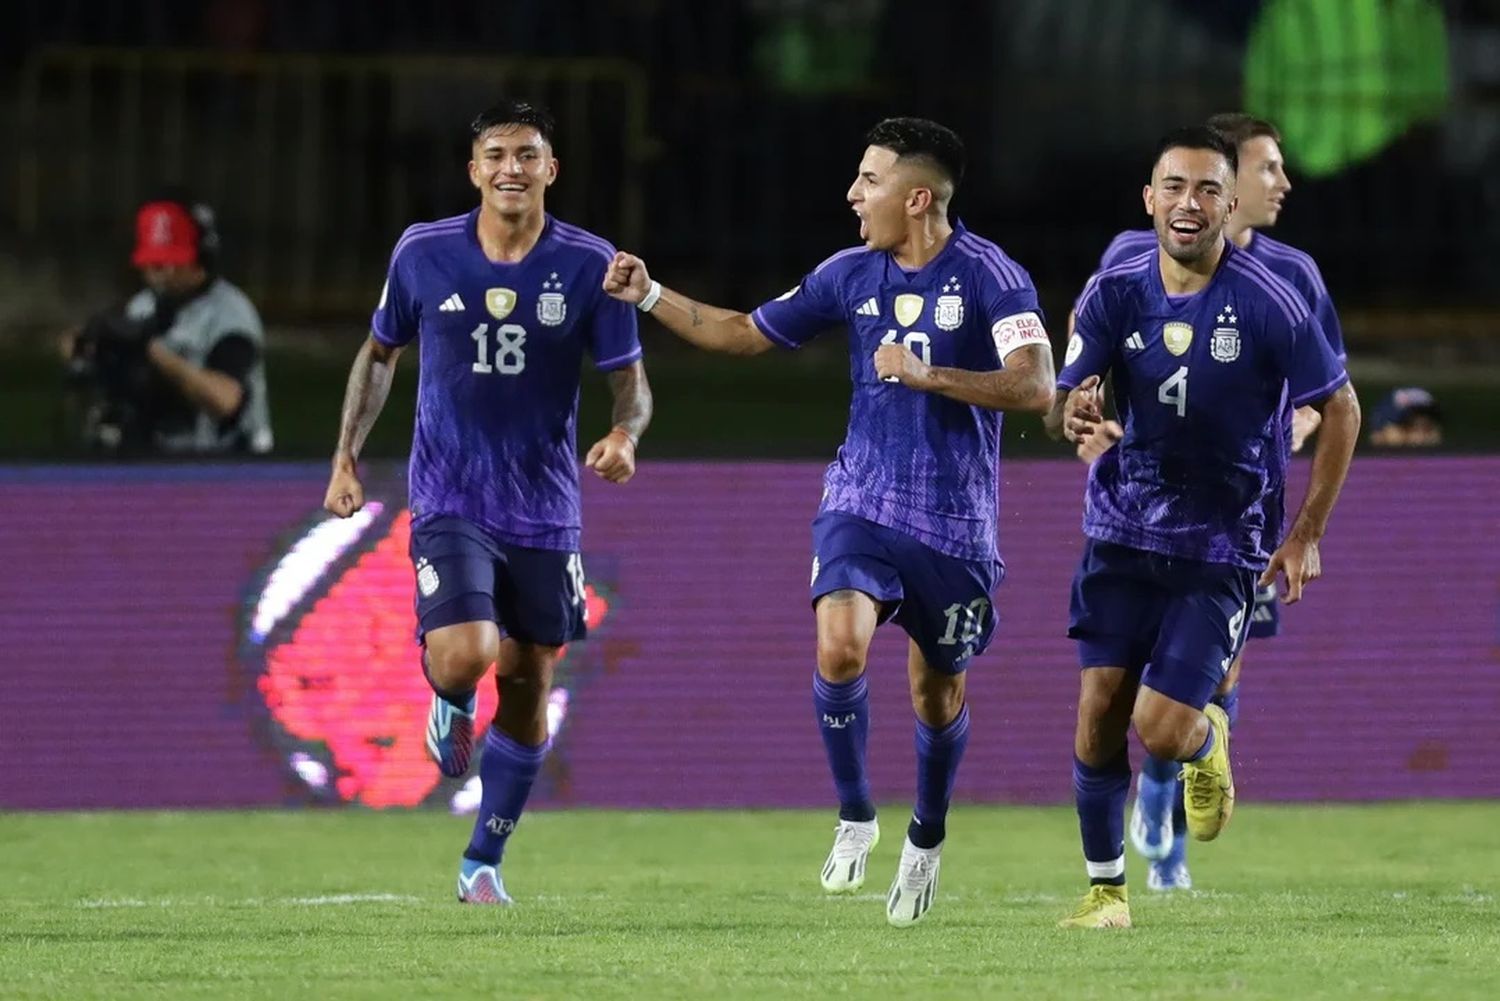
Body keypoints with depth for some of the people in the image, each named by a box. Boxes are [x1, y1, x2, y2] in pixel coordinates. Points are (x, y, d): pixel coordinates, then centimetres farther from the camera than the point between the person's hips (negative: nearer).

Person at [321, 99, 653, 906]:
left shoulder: (589, 265, -6)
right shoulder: (424, 253, -4)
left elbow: (629, 381, -1)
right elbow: (379, 353, 12)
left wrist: (625, 433, -23)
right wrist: (346, 456, 4)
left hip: (544, 512, 1)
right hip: (449, 501, -1)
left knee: (527, 689, 8)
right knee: (466, 654, -23)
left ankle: (483, 863, 24)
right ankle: (450, 705, 16)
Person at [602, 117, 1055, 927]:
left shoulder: (990, 276, -11)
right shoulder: (850, 275, 4)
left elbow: (1033, 387, -22)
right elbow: (746, 334, 16)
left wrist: (924, 375, -26)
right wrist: (651, 298, 9)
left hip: (954, 523, -3)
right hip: (860, 504, 3)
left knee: (938, 692, 10)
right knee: (840, 648, -22)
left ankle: (927, 837, 37)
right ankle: (854, 817, -2)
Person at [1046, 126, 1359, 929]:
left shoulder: (1269, 304, -14)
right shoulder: (1114, 293, -3)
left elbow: (1340, 410, -3)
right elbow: (1062, 404, -2)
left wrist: (1305, 536, -2)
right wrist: (1070, 415, -29)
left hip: (1222, 548, -3)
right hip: (1123, 532, 3)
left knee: (1162, 729, -11)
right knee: (1099, 714, -4)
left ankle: (1207, 742, 26)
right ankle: (1105, 888, 12)